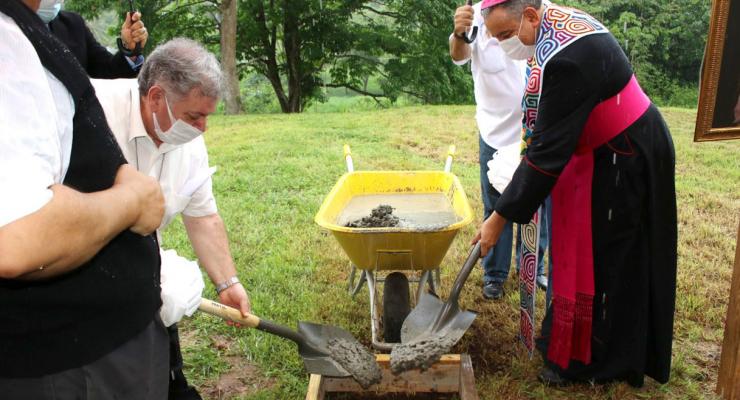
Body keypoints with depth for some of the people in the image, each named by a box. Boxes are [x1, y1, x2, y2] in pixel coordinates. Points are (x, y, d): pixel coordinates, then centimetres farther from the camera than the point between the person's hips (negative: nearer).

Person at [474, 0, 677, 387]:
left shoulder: (566, 58, -31)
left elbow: (548, 150, -30)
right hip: (610, 151, 10)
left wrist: (501, 217, -25)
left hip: (622, 160, -10)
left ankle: (587, 361, 17)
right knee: (583, 248, 16)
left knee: (600, 258, 0)